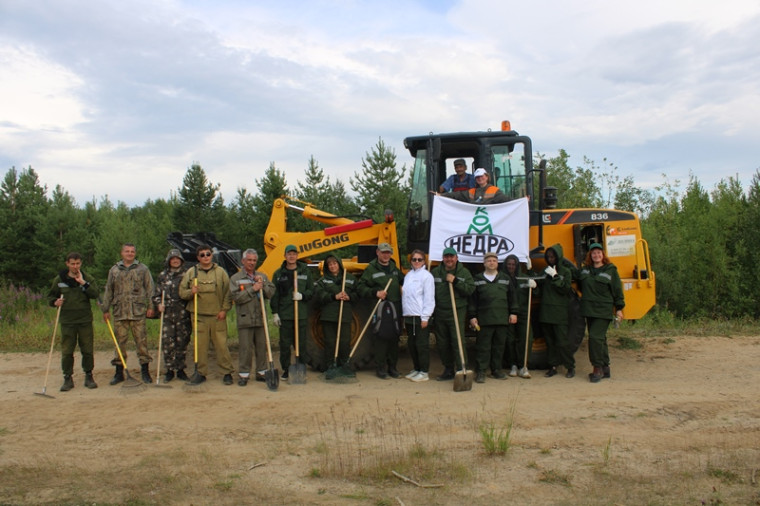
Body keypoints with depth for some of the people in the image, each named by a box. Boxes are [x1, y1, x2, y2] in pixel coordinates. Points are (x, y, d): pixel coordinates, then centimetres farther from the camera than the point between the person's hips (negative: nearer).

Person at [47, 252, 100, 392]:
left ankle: (89, 376, 17)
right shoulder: (59, 279, 4)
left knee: (87, 350, 4)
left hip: (85, 320, 0)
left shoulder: (87, 278, 3)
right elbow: (50, 296, 13)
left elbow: (95, 294, -10)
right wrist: (55, 302, -8)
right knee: (66, 351, 1)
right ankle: (67, 378, 13)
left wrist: (83, 283, -19)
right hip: (67, 321, 0)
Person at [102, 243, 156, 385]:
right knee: (119, 342, 6)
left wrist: (150, 306, -4)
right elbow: (108, 291, 15)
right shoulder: (114, 270, 13)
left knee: (141, 341, -1)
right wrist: (106, 309, 12)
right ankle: (119, 372, 15)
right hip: (119, 312, 2)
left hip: (138, 312, -2)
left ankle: (145, 372, 8)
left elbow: (149, 288, 4)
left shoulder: (143, 269, 6)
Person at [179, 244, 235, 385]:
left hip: (217, 316, -1)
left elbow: (228, 293, 5)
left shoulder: (220, 272, 4)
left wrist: (224, 309, -3)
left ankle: (227, 372, 8)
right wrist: (191, 292, -11)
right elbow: (182, 292, 10)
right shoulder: (191, 272, 7)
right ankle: (201, 372, 15)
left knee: (221, 344, -2)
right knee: (200, 345, 4)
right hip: (199, 315, 1)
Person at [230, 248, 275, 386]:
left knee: (262, 346, 8)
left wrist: (262, 285, -9)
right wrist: (252, 289, -14)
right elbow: (236, 297, -10)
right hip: (245, 319, -4)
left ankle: (261, 372, 19)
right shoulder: (235, 278, 3)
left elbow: (271, 293, 6)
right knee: (245, 348, -3)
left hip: (260, 318, 4)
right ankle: (243, 374, 6)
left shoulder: (262, 276, 15)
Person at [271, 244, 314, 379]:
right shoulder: (278, 274, 6)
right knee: (285, 344, 3)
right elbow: (274, 295, 6)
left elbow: (311, 290, 9)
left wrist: (302, 295, -11)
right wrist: (274, 312, 1)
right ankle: (286, 369, 14)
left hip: (302, 314, 0)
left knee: (301, 343, 4)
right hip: (284, 314, 0)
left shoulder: (305, 272, 8)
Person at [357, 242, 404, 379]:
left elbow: (403, 282, 31)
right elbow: (361, 288, -6)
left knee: (394, 339, 8)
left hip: (396, 309, 5)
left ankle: (392, 367, 19)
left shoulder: (394, 268, 17)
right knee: (381, 339, -5)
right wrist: (375, 292, -20)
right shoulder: (371, 269, -2)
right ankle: (381, 368, 6)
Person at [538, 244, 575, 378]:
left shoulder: (565, 271, 0)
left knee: (562, 341, -5)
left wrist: (555, 276, -16)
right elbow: (541, 288, 14)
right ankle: (553, 366, 15)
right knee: (550, 341, 8)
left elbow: (565, 289, -10)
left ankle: (570, 367, 7)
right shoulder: (545, 271, 12)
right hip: (545, 311, 5)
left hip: (560, 312, -5)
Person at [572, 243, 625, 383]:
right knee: (599, 339, 11)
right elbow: (573, 277, 29)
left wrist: (619, 308, -1)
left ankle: (598, 368, -7)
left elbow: (617, 291, 1)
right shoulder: (584, 270, 11)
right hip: (589, 310, 5)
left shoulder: (610, 270, -1)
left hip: (603, 311, -5)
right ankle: (605, 368, 20)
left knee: (596, 337, -16)